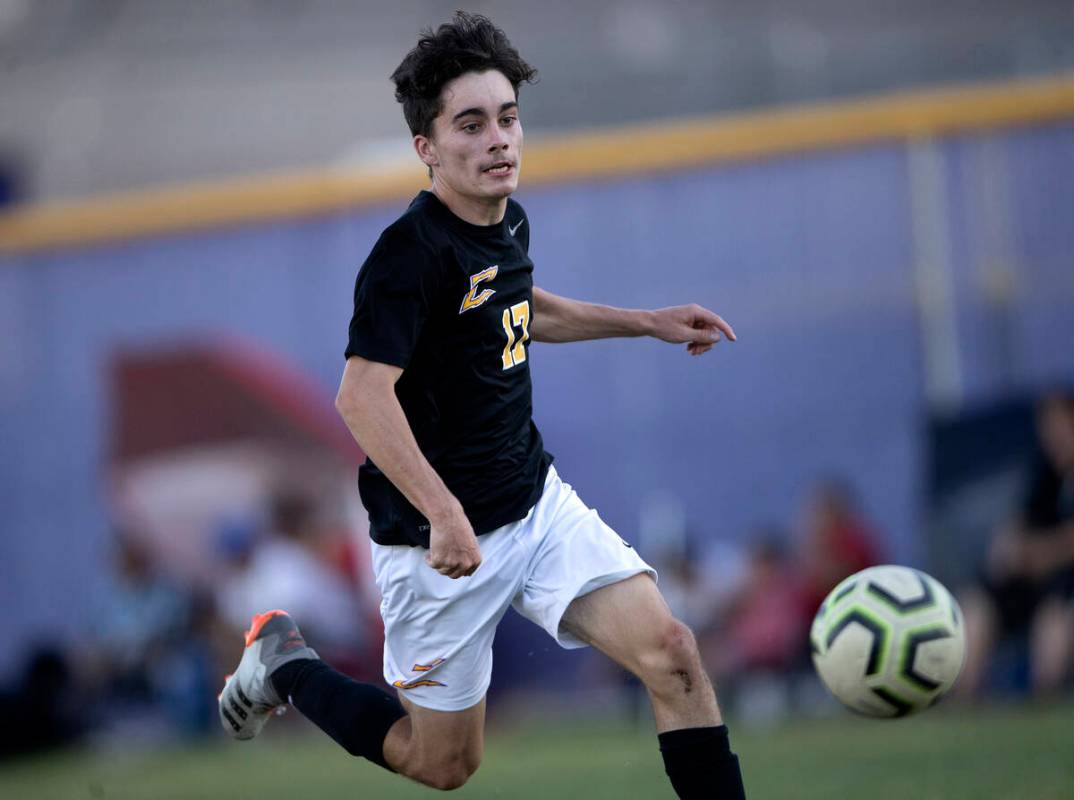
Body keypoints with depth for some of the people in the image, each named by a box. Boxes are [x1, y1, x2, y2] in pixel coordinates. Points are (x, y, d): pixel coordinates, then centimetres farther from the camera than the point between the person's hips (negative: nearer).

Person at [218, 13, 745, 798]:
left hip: (538, 501, 7)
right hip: (444, 540, -7)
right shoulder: (412, 252, -21)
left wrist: (650, 322, 26)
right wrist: (444, 515, -39)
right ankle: (283, 660, 32)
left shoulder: (509, 222, 4)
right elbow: (363, 395, -32)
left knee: (671, 653, -13)